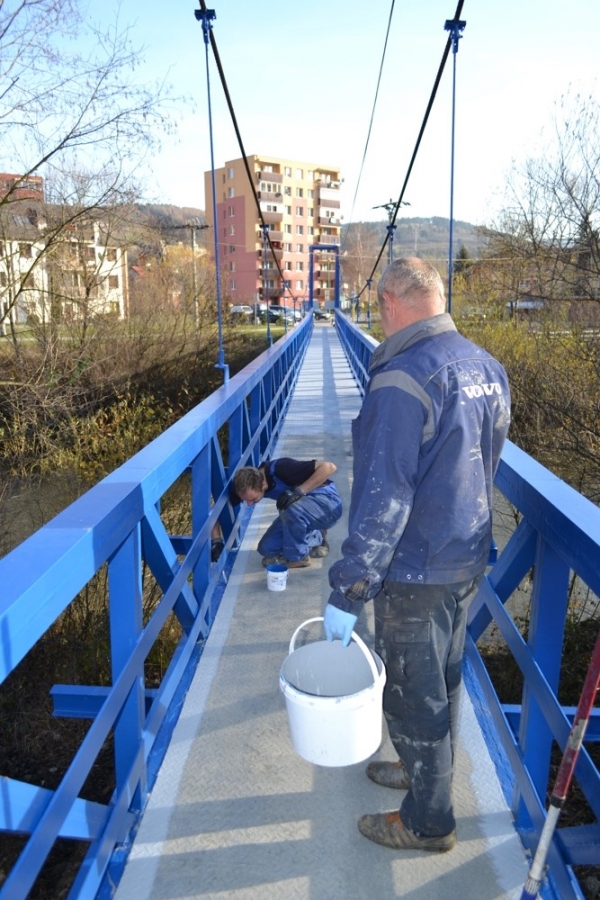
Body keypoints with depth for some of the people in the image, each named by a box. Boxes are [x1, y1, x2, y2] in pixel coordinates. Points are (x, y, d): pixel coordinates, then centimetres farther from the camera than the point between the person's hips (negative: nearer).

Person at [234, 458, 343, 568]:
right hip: (301, 509, 7)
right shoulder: (252, 485, -10)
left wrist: (299, 491, -37)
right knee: (267, 547, -5)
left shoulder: (282, 469, -31)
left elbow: (328, 467, -34)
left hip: (327, 505, -7)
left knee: (291, 508, -37)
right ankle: (316, 539, 12)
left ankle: (296, 557, -13)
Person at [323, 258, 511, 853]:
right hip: (469, 559, 8)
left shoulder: (402, 380, -26)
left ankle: (428, 821, 32)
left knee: (412, 695, 12)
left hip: (416, 573, -8)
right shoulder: (486, 367, 1)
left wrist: (347, 591, -20)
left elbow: (381, 499, -27)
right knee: (444, 678, 25)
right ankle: (427, 769, 49)